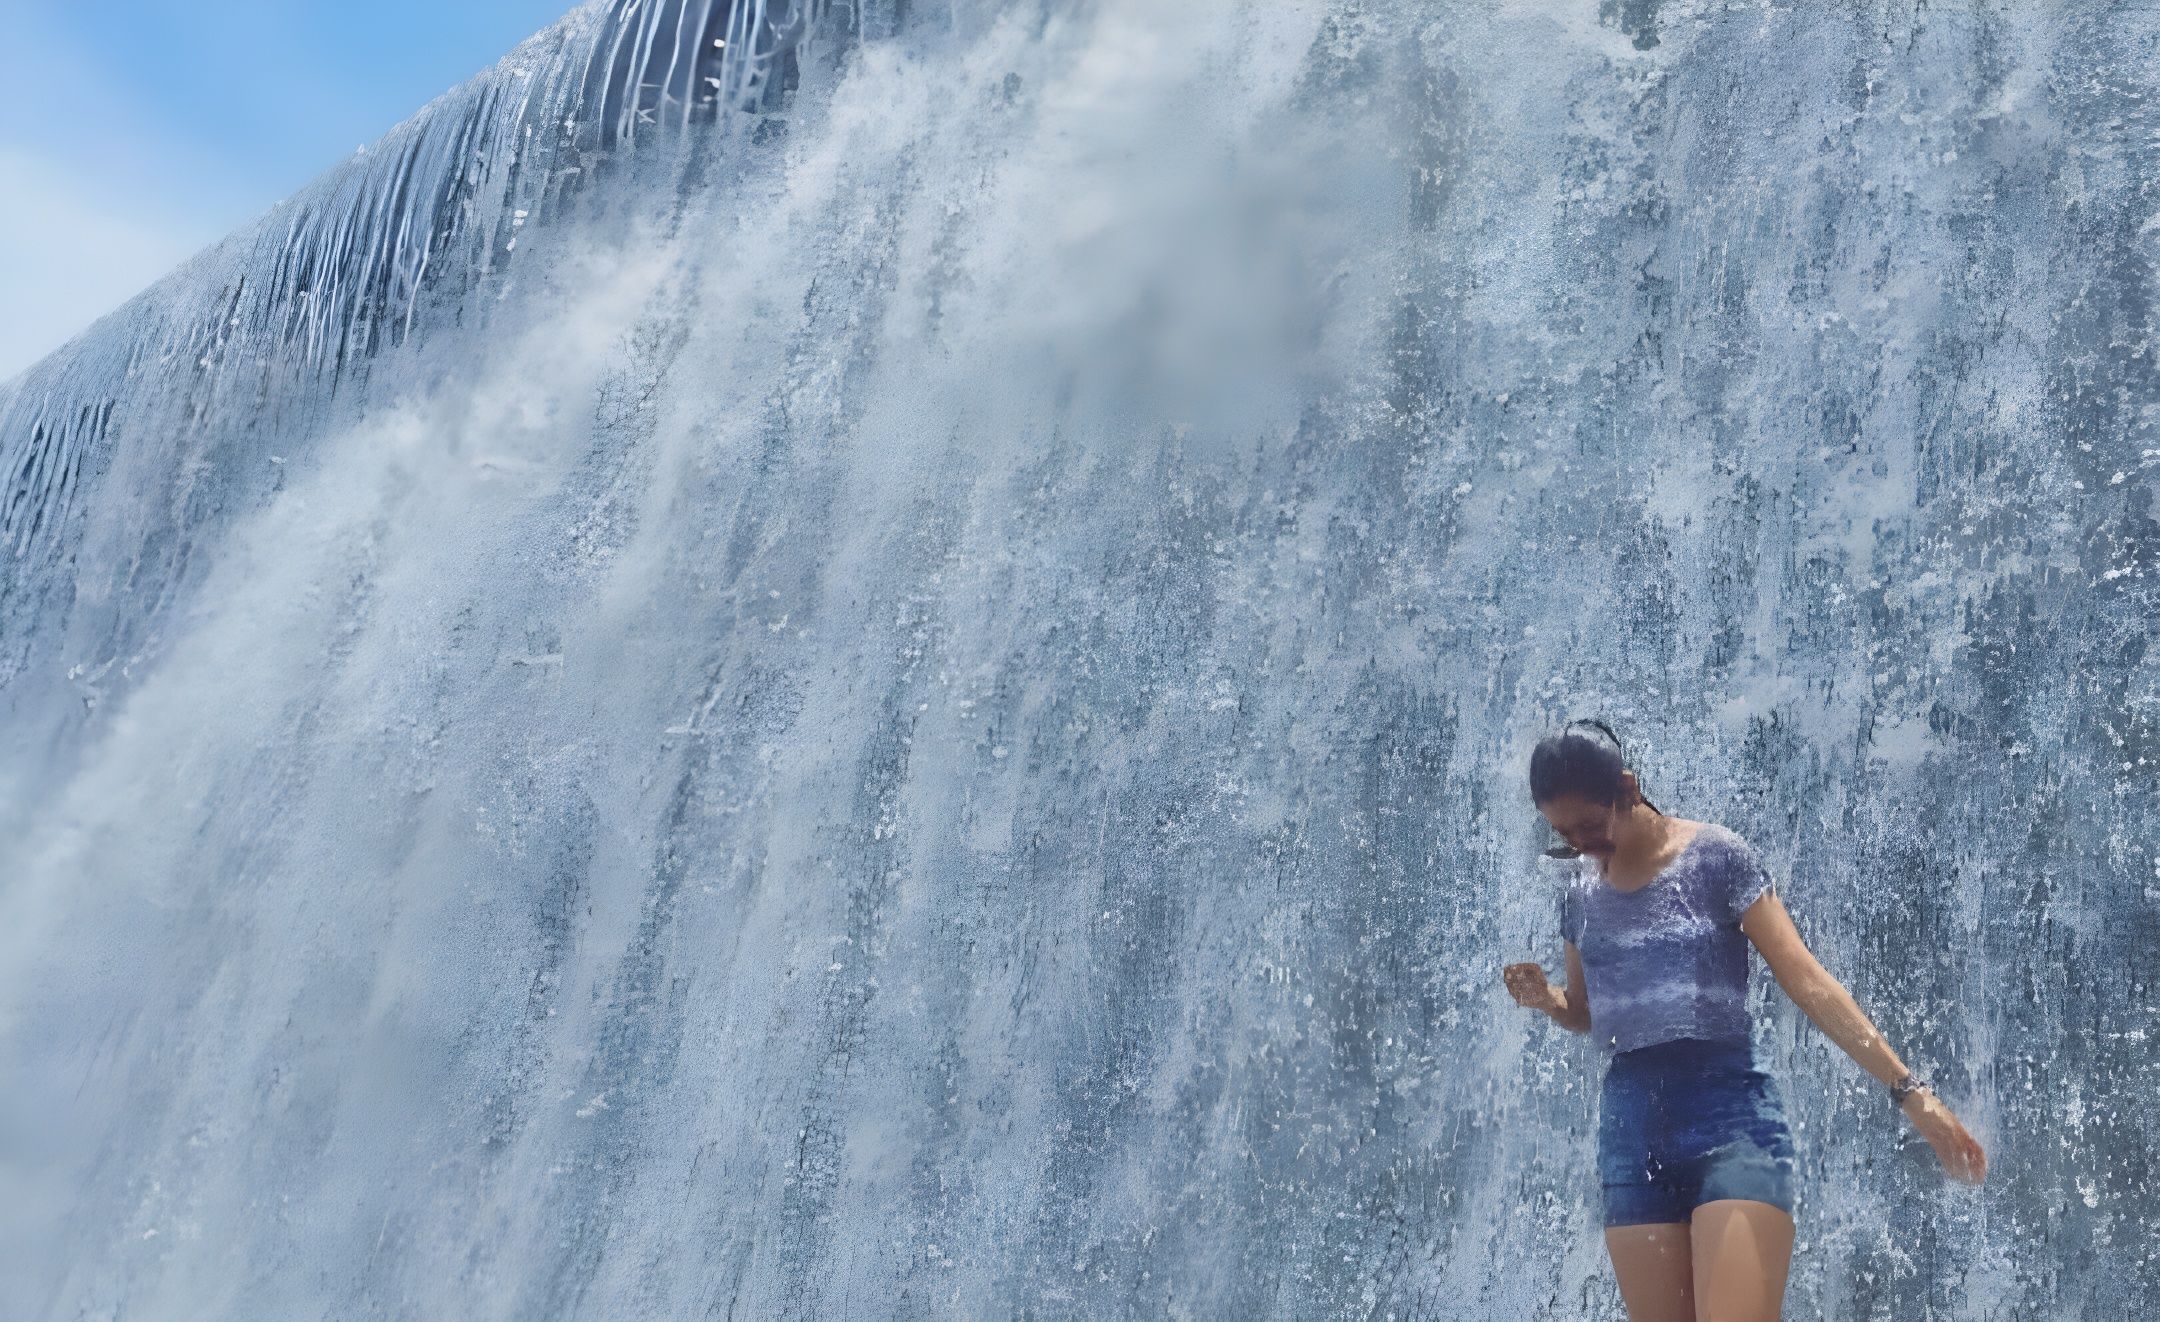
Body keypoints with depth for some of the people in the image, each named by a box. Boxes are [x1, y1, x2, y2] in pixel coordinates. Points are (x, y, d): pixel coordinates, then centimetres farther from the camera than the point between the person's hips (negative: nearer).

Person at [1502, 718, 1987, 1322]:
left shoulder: (1717, 855, -3)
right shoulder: (1579, 894, 11)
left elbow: (1807, 981, -7)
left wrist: (1907, 1087, -13)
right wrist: (1546, 999, 0)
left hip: (1732, 1118, -5)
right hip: (1630, 1129, 5)